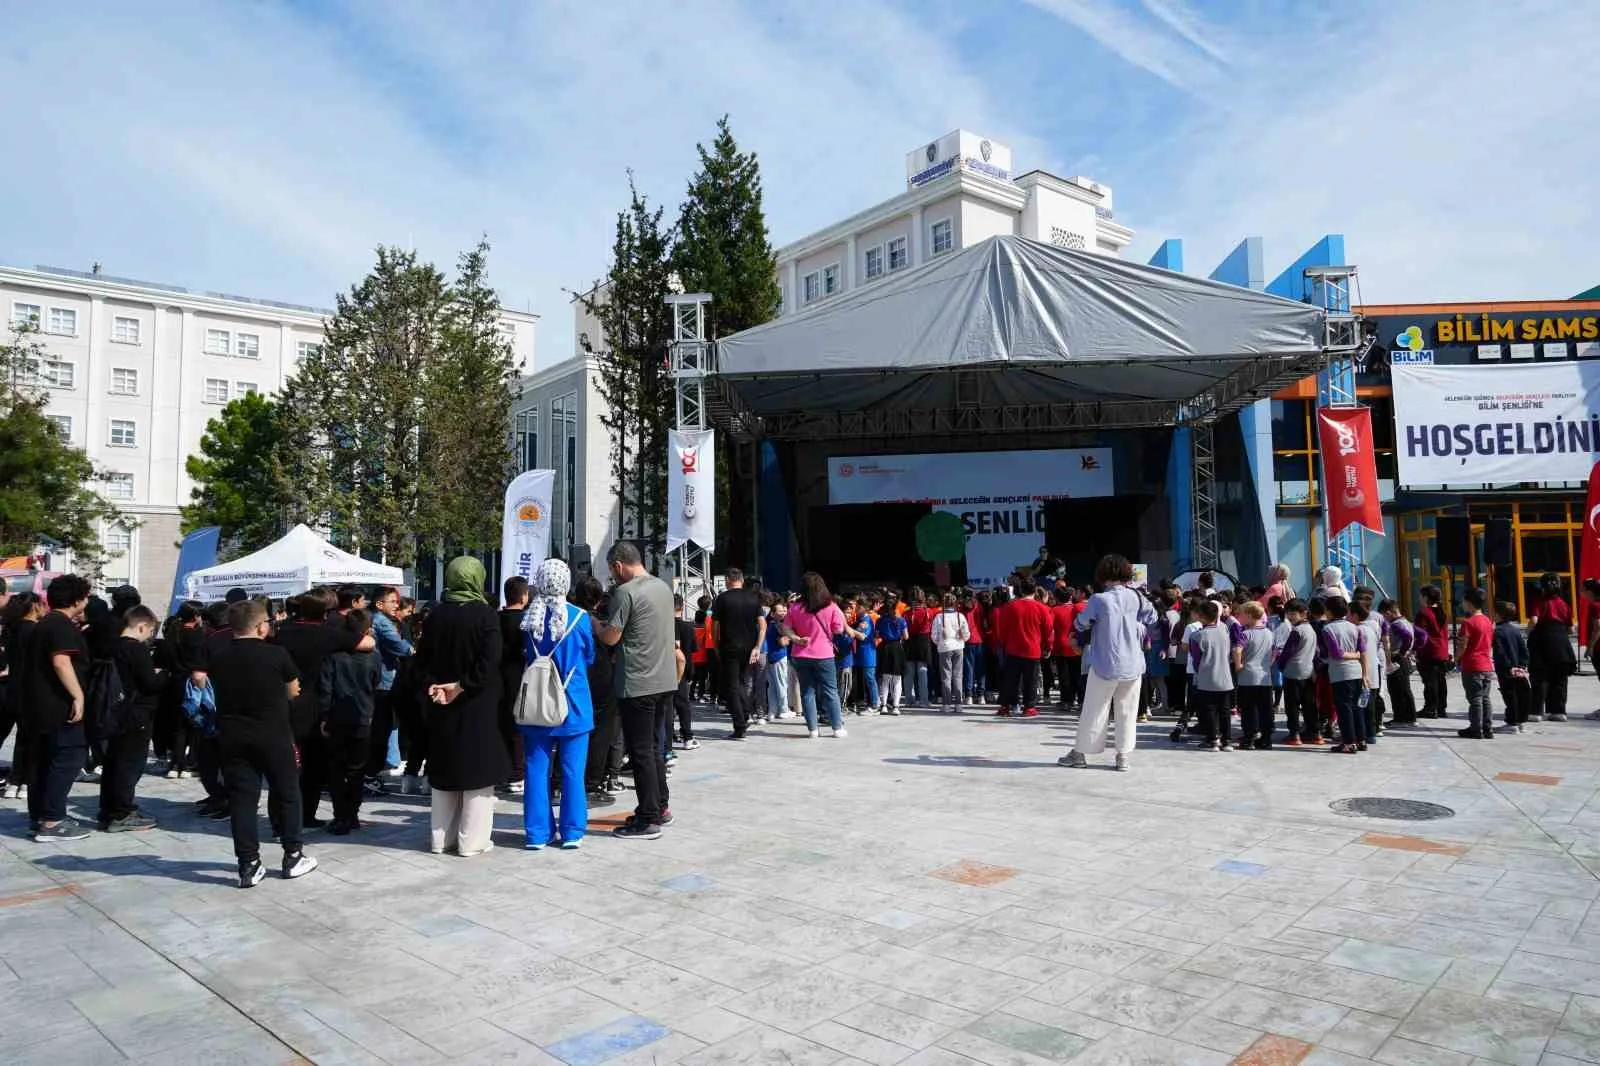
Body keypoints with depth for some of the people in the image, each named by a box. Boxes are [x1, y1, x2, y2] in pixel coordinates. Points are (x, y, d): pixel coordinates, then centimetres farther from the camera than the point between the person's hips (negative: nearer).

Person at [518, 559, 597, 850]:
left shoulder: (528, 618, -4)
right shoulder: (579, 617, -10)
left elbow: (522, 656, 10)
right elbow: (589, 657, 4)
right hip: (573, 703, -2)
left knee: (537, 768, 9)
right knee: (572, 769, 6)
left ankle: (537, 832, 13)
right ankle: (572, 832, 10)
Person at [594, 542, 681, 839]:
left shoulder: (626, 592, -13)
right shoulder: (663, 586, 11)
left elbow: (611, 637, -12)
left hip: (637, 685, -8)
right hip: (666, 680, 8)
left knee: (640, 751, 0)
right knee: (654, 747, 18)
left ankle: (648, 820, 5)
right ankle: (661, 807, 26)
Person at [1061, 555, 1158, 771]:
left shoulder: (1098, 600, -15)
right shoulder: (1136, 597, -4)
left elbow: (1080, 624, -4)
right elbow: (1152, 617, 10)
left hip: (1105, 665, -3)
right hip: (1133, 665, 3)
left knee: (1094, 711, 8)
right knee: (1127, 711, 12)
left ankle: (1079, 753, 17)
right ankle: (1123, 756, 14)